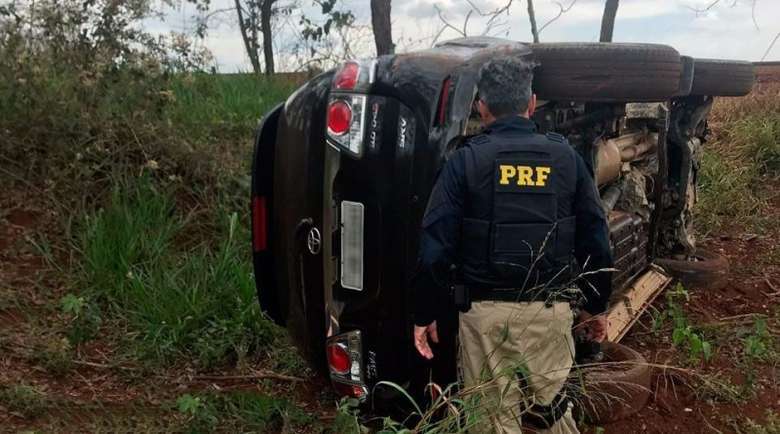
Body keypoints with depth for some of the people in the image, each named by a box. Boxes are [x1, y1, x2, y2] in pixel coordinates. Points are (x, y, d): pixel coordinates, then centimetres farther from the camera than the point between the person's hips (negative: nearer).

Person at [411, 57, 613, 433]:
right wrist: (596, 307, 18)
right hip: (550, 310, 3)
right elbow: (595, 240, 6)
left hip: (486, 310, -2)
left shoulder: (466, 161, -5)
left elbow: (436, 246, -8)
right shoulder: (566, 158, 4)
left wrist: (425, 314, 1)